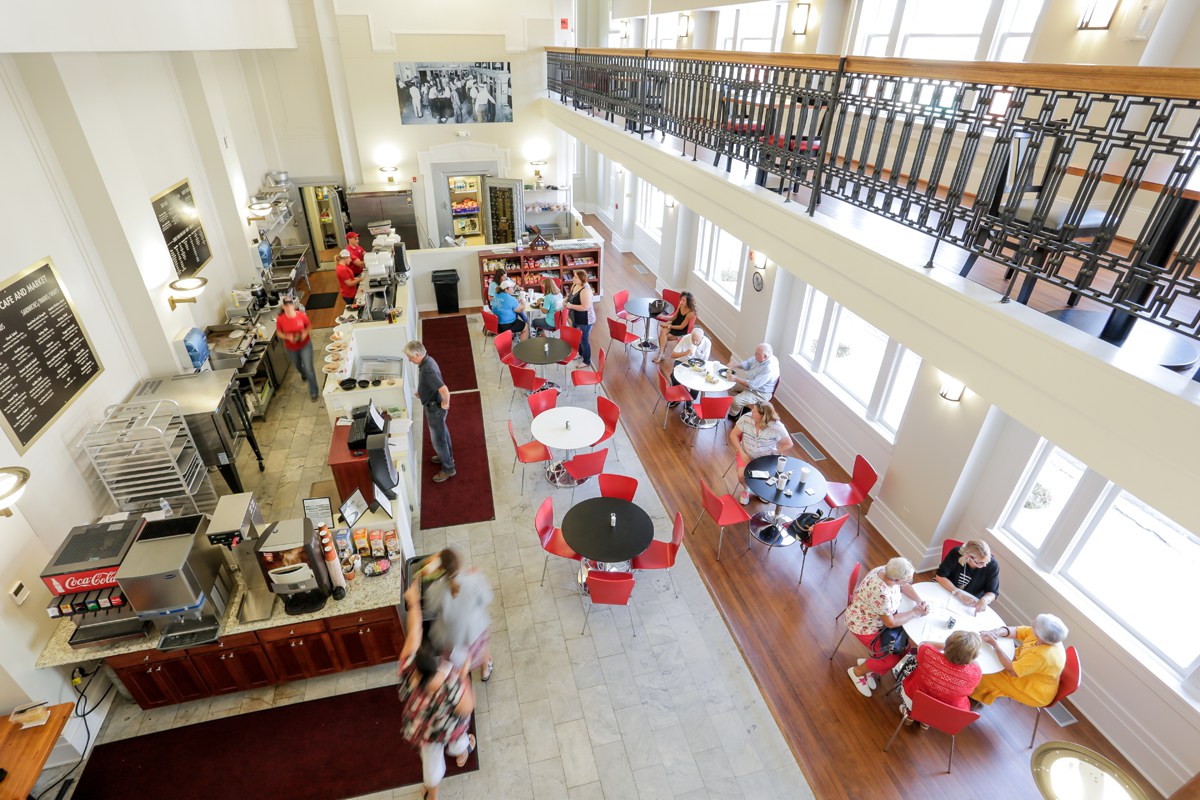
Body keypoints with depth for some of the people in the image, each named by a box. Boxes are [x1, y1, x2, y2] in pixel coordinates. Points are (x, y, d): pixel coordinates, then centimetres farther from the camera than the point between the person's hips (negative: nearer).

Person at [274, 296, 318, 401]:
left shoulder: (301, 315, -17)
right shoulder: (280, 319, -17)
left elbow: (309, 327, -2)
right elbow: (279, 333, -5)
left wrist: (306, 333, -22)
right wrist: (288, 337, -24)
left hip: (305, 345, -2)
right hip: (291, 348, 2)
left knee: (309, 368, -6)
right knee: (297, 366, 27)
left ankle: (313, 392, 9)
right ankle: (303, 374, 64)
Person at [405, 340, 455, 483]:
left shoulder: (428, 370, -34)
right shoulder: (427, 360, -3)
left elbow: (444, 390, -41)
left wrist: (445, 404, -25)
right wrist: (421, 392, 9)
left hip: (435, 408, -10)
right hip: (433, 405, 10)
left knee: (438, 439, 6)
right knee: (442, 431, 27)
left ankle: (448, 468, 22)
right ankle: (448, 456, 47)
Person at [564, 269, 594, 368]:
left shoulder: (585, 290, -29)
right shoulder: (574, 285, -1)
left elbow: (585, 307, -32)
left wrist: (571, 306, -27)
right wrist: (566, 301, -4)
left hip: (584, 320, -9)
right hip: (576, 319, 9)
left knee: (584, 340, 6)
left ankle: (587, 362, 23)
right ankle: (581, 354, 50)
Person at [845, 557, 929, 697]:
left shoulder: (888, 571, -16)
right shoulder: (881, 593, -39)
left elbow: (904, 586, 7)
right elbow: (890, 623, -26)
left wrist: (919, 601, -9)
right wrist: (914, 612, -15)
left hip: (879, 617, 8)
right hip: (864, 625, -8)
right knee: (893, 658, -6)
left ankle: (869, 662, 23)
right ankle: (858, 671, 17)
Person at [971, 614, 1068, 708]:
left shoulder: (1042, 656, -40)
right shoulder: (1044, 635, -19)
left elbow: (1011, 670, -31)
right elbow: (1016, 631, -5)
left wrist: (994, 644, -28)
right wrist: (1000, 632, -25)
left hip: (1034, 693, -7)